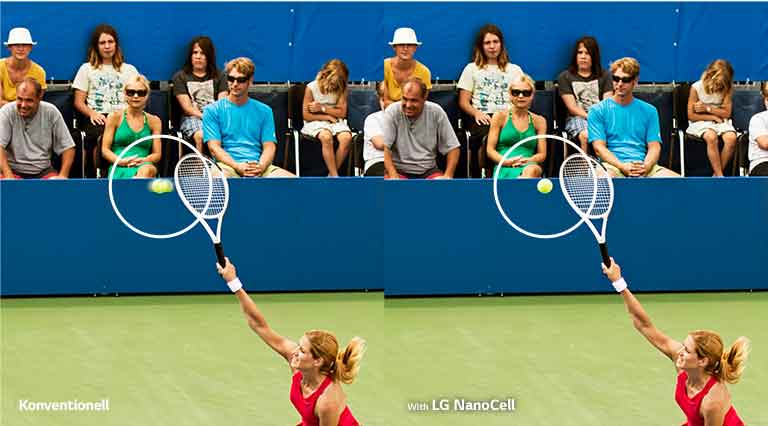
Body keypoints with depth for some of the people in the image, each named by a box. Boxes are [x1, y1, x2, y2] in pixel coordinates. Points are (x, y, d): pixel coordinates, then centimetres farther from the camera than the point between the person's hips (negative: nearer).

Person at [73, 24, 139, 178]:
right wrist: (92, 113, -7)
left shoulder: (129, 70, 25)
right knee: (103, 135, -38)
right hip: (97, 119, -1)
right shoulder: (87, 69, 21)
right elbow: (79, 102, 14)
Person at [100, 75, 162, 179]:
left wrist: (143, 160, -9)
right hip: (119, 170, -2)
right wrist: (121, 161, -12)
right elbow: (105, 150, 9)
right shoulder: (115, 117, 13)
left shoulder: (153, 121, 18)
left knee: (147, 170, -42)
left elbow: (157, 154, 15)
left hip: (145, 167, 2)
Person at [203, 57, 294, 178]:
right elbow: (214, 147, 0)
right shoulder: (212, 110, 10)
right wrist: (237, 166, -17)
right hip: (227, 165, -2)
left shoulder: (264, 111, 18)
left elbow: (269, 147, 10)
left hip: (258, 166, 2)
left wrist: (260, 167, -13)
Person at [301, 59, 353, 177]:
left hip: (336, 121, 3)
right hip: (315, 122, -3)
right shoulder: (311, 88, -8)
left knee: (346, 138, -31)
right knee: (326, 137, -39)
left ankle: (332, 175, -20)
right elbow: (306, 115, -7)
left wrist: (322, 108, -12)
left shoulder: (341, 89, 2)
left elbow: (342, 113, 0)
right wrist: (327, 117, -13)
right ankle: (335, 177, -35)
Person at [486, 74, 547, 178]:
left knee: (533, 170, -42)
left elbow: (542, 154, 16)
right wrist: (506, 161, -12)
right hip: (504, 170, -2)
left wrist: (528, 161, -9)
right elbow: (490, 150, 9)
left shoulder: (538, 121, 20)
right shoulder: (500, 117, 14)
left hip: (529, 167, 2)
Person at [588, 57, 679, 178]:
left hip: (643, 166, 3)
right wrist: (623, 167, -17)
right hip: (613, 165, -3)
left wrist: (646, 167, -13)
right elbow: (599, 147, 0)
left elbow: (654, 147, 11)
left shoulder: (649, 111, 18)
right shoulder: (597, 110, 9)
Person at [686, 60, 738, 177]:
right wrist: (712, 117, -12)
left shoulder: (726, 89, -2)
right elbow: (691, 115, -9)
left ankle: (716, 175, -17)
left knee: (731, 138, -30)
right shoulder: (696, 88, -11)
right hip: (700, 122, -3)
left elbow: (727, 113, -2)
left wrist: (707, 108, -13)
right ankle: (720, 177, -33)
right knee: (711, 137, -37)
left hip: (720, 121, 3)